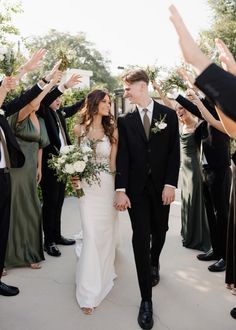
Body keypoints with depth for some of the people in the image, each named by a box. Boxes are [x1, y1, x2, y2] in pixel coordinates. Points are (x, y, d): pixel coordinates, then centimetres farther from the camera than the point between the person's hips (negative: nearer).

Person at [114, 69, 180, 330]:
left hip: (161, 187, 1)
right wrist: (120, 190, -13)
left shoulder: (168, 115, 2)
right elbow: (122, 157, -4)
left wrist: (170, 184, -10)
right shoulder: (125, 121, 2)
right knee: (141, 238, -3)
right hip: (136, 188, -1)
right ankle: (146, 300, 5)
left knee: (159, 231, 15)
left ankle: (154, 263, 50)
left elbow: (174, 152, -2)